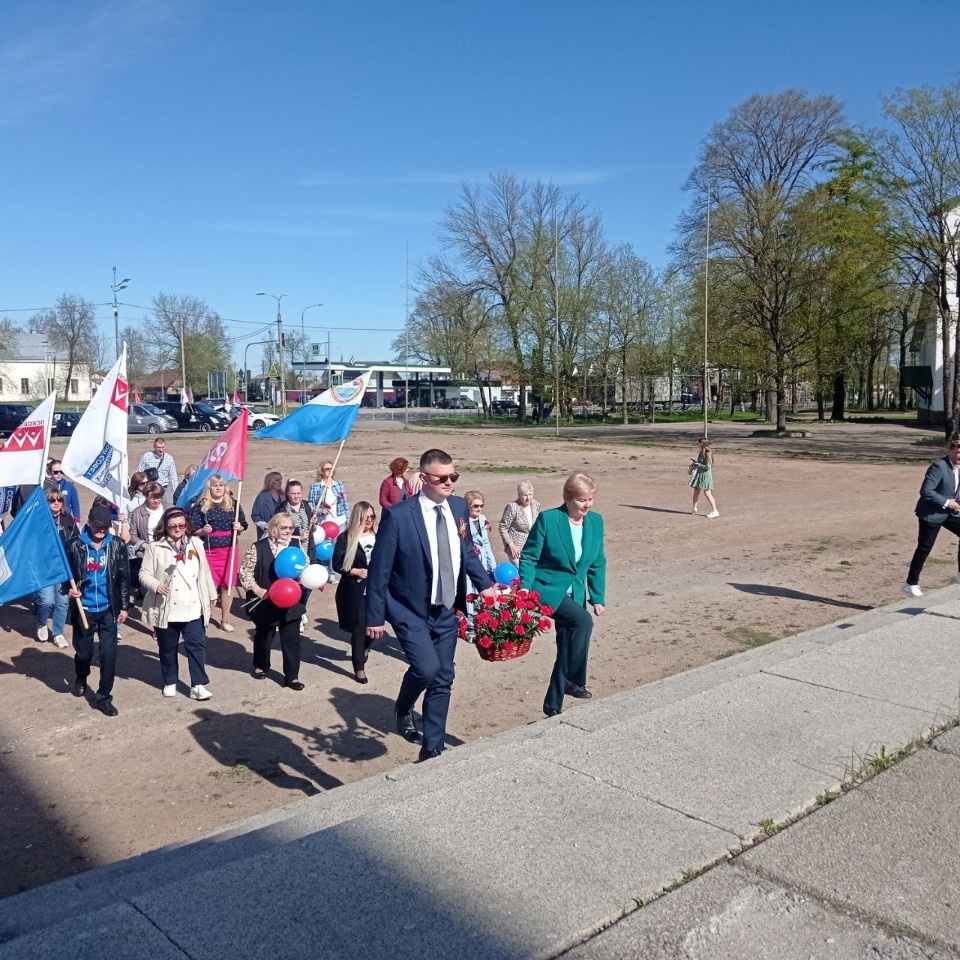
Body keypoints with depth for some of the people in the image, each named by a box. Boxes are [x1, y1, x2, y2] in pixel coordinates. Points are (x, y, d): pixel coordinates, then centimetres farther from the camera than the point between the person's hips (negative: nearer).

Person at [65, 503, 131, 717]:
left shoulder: (117, 545, -4)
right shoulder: (75, 545, -8)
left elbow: (124, 577, 1)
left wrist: (124, 606, 1)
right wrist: (70, 588, -19)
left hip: (108, 609, 0)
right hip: (83, 608, 0)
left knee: (109, 653, -3)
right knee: (83, 652, 13)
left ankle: (104, 697, 9)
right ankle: (81, 679, 46)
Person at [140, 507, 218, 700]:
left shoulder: (195, 544, 5)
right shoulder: (155, 547, -6)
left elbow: (205, 572, 13)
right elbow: (144, 574, -7)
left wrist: (212, 594, 18)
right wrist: (156, 585, -26)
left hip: (193, 608, 2)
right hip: (166, 609, -2)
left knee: (197, 645, -2)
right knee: (168, 648, 12)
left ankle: (198, 685, 3)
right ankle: (169, 682, 29)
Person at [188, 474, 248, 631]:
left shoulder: (233, 504, 5)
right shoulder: (200, 506, -2)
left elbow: (243, 526, 11)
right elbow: (193, 531, 0)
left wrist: (239, 527, -10)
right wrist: (203, 531, -19)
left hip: (229, 550, 2)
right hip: (209, 551, -2)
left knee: (227, 585, 6)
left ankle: (225, 620, 18)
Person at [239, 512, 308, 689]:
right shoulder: (259, 547, -9)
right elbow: (245, 571, -6)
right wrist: (256, 589, -15)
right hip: (266, 603, -2)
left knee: (292, 639, 2)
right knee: (263, 636, 19)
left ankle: (292, 676, 10)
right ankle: (260, 666, 42)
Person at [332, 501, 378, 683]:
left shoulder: (377, 537, 6)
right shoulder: (345, 538, -5)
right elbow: (337, 565, -6)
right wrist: (356, 571, -16)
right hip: (354, 590, -3)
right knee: (359, 627, -1)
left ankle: (364, 648, 42)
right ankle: (359, 668, 12)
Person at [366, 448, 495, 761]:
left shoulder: (459, 507, -1)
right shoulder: (398, 515, -18)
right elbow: (379, 569, -13)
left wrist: (484, 585, 2)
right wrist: (375, 616, -11)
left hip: (446, 611, 5)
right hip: (409, 611, -5)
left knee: (443, 679, 9)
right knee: (427, 668, -20)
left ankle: (433, 749, 24)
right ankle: (403, 709, 15)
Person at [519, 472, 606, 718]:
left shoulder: (595, 521, 0)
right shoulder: (547, 519, -15)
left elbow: (597, 563, 8)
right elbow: (529, 557, -11)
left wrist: (597, 598, 5)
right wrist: (524, 592, -20)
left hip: (575, 593, 6)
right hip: (547, 589, -6)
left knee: (566, 649, 9)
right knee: (583, 620, -30)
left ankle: (553, 706, 22)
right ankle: (574, 680, -16)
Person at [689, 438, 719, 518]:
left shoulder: (708, 453, -18)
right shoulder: (701, 452, 8)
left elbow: (707, 466, -21)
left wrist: (698, 464, -16)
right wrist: (695, 462, 3)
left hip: (705, 475, -9)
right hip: (699, 474, 9)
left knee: (707, 493, -7)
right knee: (696, 492, 15)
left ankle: (715, 511, -2)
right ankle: (694, 508, 31)